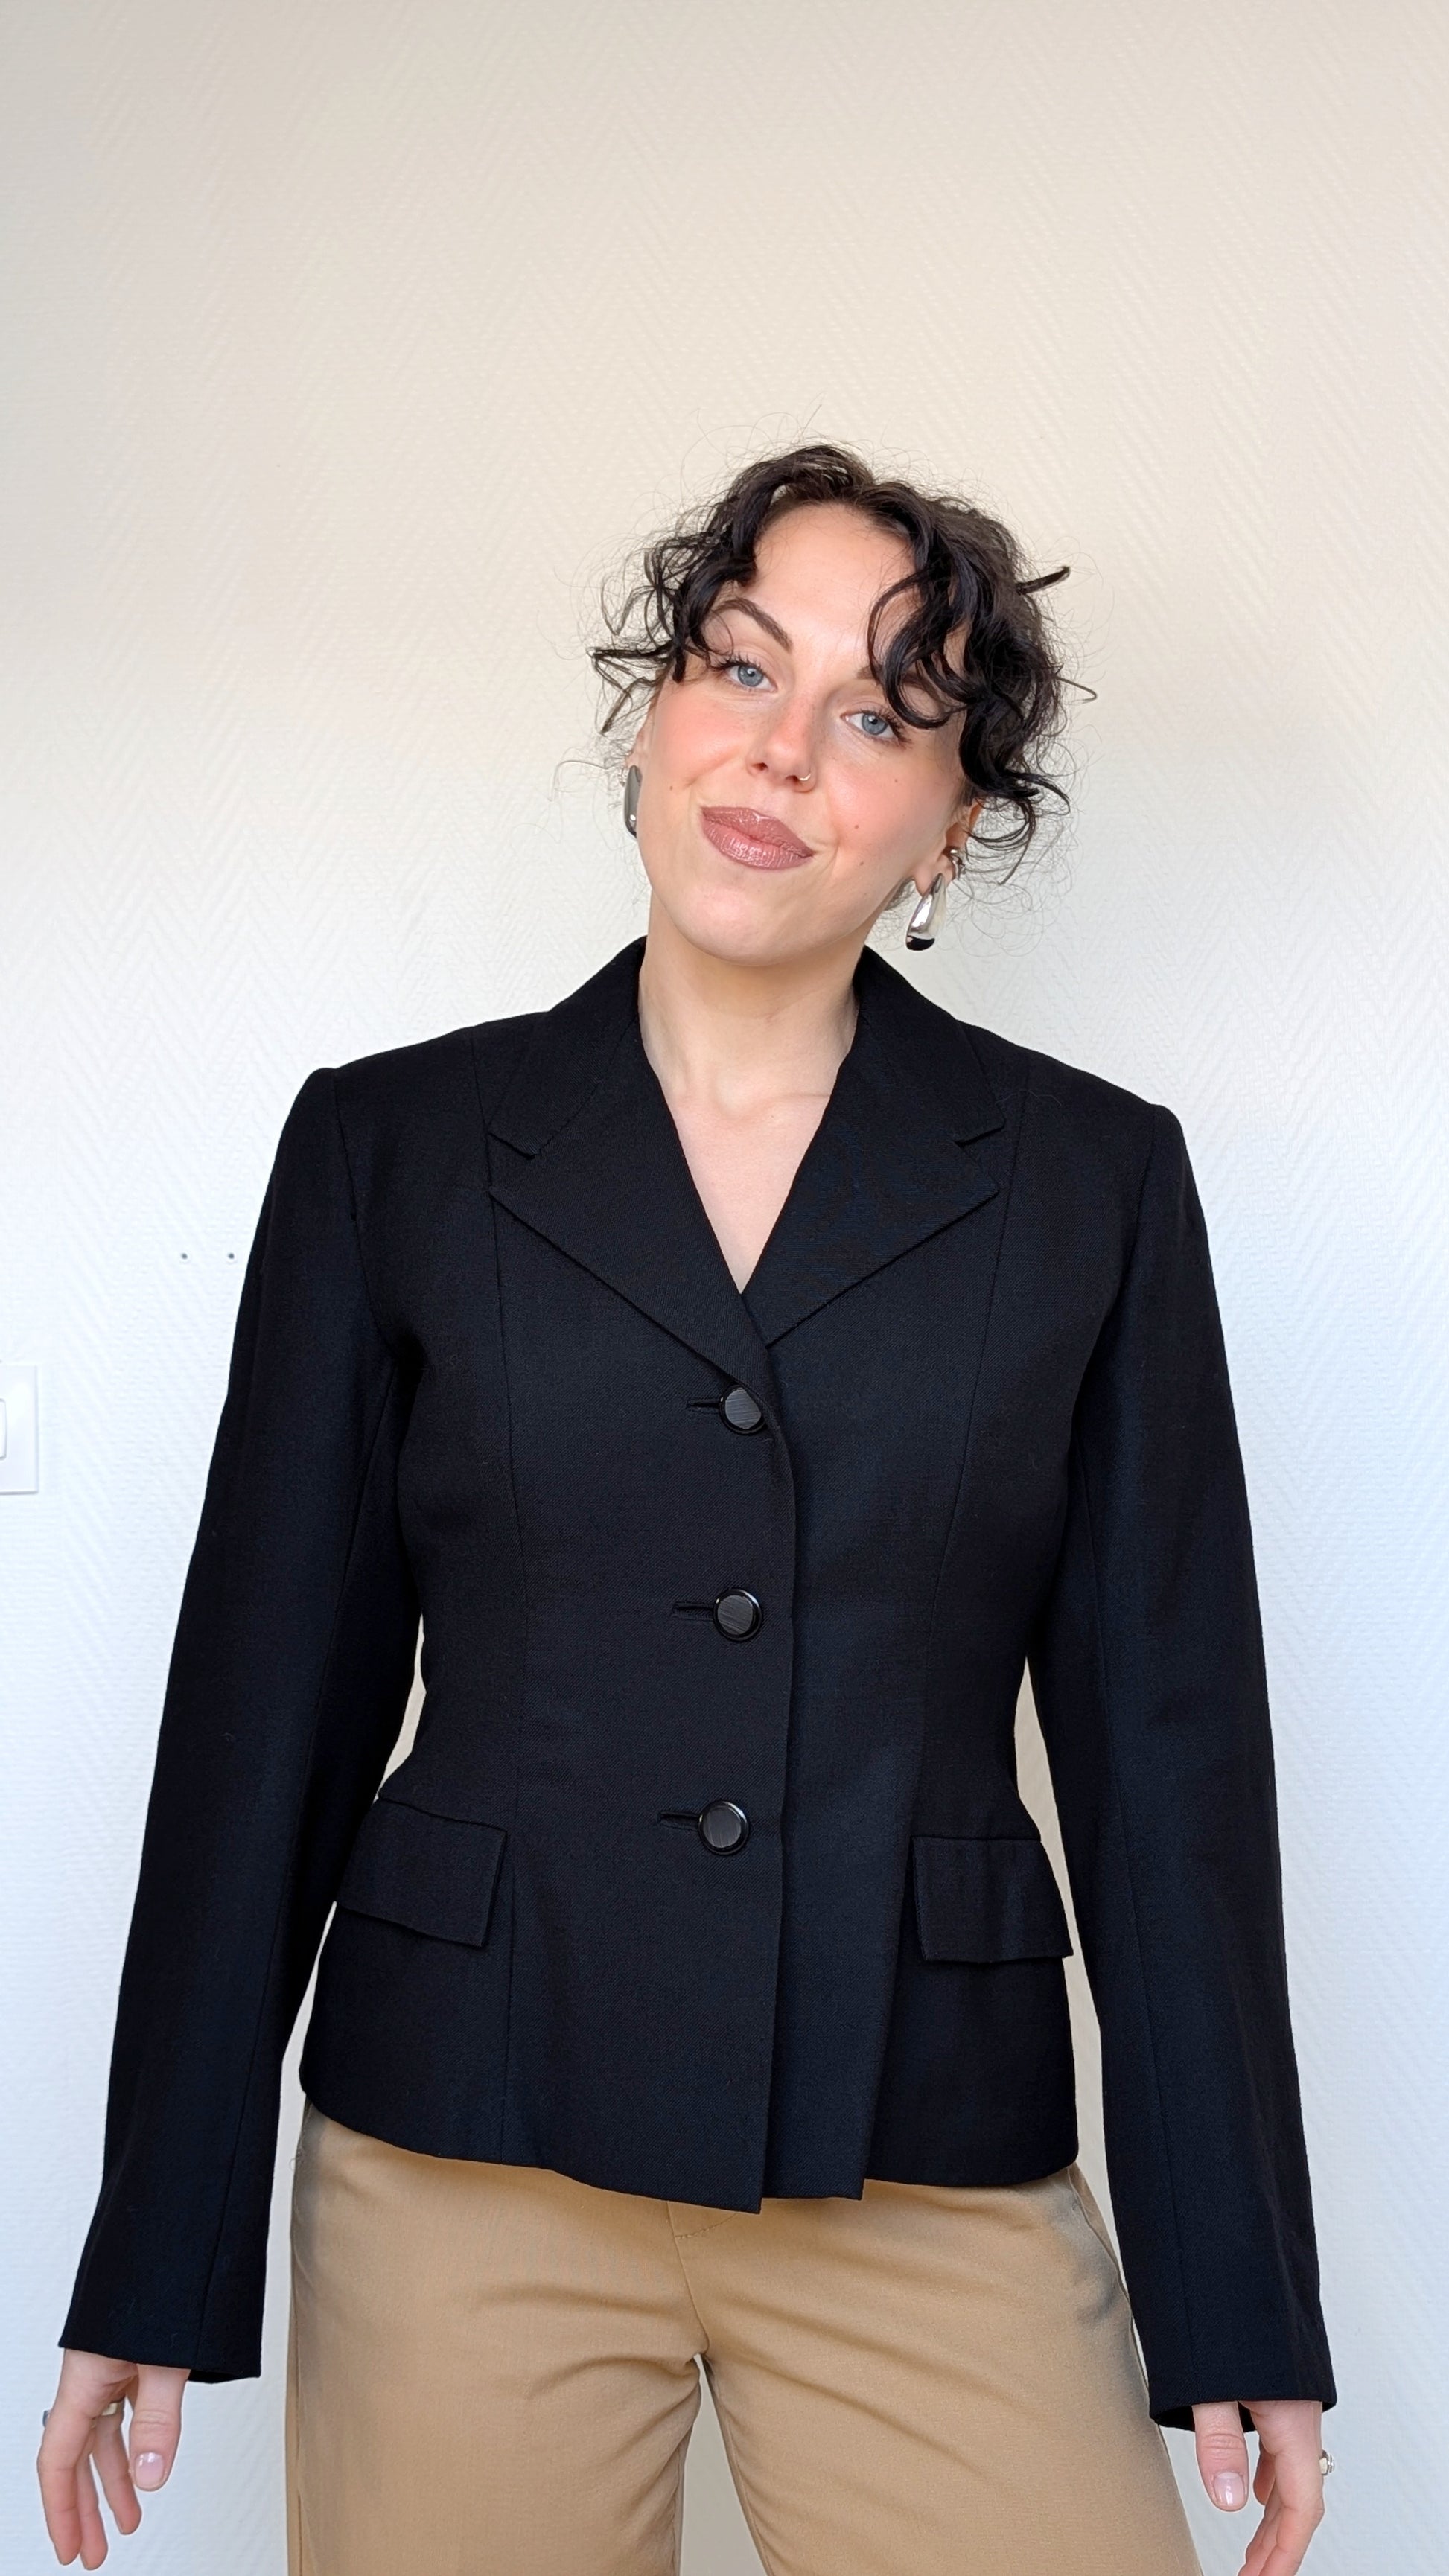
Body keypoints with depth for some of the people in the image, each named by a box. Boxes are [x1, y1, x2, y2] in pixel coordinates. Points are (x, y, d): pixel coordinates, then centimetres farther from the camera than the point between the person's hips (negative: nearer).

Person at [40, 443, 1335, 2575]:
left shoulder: (1091, 1182, 3)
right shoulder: (392, 1147, 3)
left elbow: (1165, 1741, 3)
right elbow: (271, 1701, 4)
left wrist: (1242, 2311, 1)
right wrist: (159, 2276, 3)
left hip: (930, 2188, 0)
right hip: (471, 2164, 0)